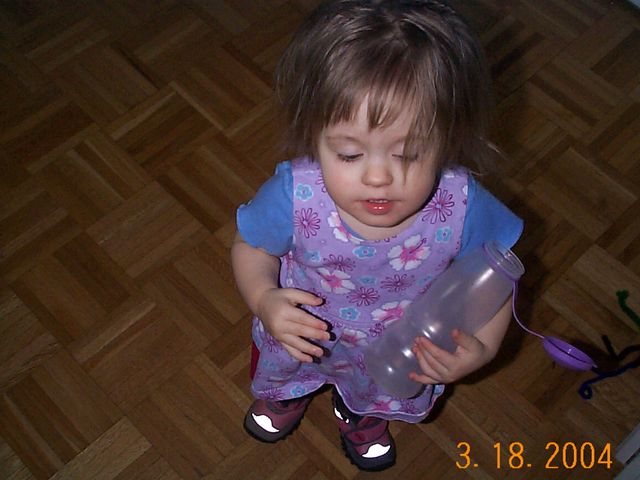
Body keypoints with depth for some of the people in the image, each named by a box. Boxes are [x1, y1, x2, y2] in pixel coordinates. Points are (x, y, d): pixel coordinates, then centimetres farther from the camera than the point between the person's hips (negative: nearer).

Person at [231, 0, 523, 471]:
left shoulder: (462, 206, -39)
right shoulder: (294, 195, -39)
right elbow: (251, 248, -17)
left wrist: (482, 349, -33)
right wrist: (264, 300, -36)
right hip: (305, 338, 0)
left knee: (382, 396, 36)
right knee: (285, 369, 37)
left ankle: (364, 415, 75)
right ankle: (288, 394, 76)